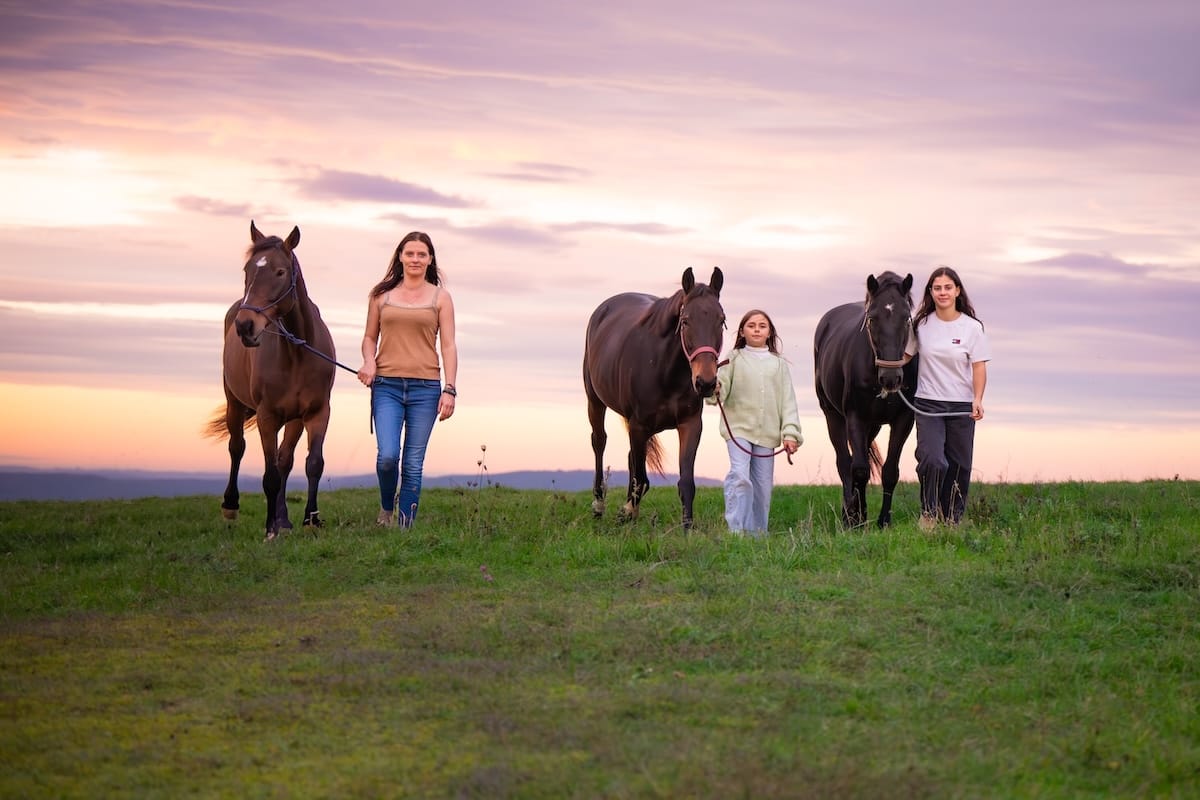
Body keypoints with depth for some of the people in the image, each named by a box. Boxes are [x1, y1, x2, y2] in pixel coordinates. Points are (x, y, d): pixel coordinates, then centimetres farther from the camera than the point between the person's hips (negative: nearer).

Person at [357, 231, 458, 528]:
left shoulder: (440, 297, 8)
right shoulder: (381, 295, 10)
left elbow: (448, 346, 4)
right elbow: (370, 337, 16)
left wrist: (449, 389, -5)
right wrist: (369, 361, -6)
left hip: (425, 387, 0)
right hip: (386, 386, 0)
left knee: (413, 464, 0)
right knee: (387, 456, -14)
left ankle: (405, 526, 7)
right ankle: (386, 508, 14)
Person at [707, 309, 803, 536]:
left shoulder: (779, 364, 13)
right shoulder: (734, 358, 7)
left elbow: (788, 400, 10)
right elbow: (722, 385, -3)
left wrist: (790, 433, 0)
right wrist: (715, 390, -28)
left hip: (767, 432, 3)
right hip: (738, 427, -3)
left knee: (763, 484, 5)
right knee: (739, 476, -20)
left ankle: (758, 533, 15)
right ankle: (736, 530, -22)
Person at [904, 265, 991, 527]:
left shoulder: (972, 327, -1)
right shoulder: (921, 324, 3)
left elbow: (979, 367, -5)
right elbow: (904, 355, 12)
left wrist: (978, 399, -18)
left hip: (961, 407, 0)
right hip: (927, 405, 0)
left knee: (959, 467, 5)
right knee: (932, 460, -18)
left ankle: (952, 520, 18)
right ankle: (928, 513, 0)